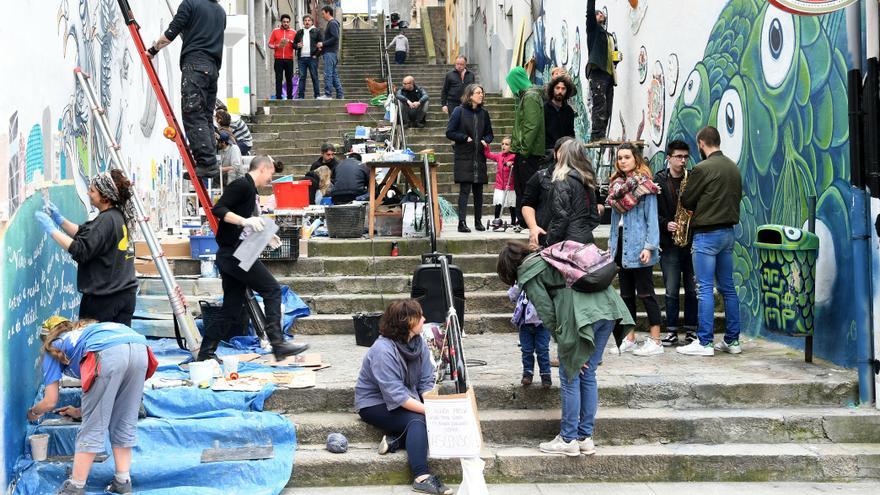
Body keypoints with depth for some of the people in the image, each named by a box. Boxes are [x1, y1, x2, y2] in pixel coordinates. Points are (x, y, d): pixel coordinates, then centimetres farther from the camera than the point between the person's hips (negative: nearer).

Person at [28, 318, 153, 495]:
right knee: (124, 424, 18)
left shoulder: (53, 347, 29)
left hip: (109, 354, -5)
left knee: (93, 427, 6)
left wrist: (33, 412, 47)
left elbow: (50, 402, 25)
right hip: (140, 347, 6)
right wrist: (79, 411, 57)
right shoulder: (83, 330, 44)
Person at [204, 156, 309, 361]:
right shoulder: (242, 185, -8)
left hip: (230, 256, 10)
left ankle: (205, 354, 13)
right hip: (234, 252, -10)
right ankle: (278, 344, -7)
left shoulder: (250, 190, 20)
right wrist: (245, 220, -26)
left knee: (232, 312, 10)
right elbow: (218, 209, -19)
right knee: (272, 290, -6)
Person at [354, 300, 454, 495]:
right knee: (418, 419, -31)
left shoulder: (419, 343, -5)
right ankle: (421, 477, -36)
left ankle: (396, 439, -12)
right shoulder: (383, 351, -27)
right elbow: (396, 396, -31)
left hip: (406, 399, 7)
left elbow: (426, 383, -5)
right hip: (375, 404, -7)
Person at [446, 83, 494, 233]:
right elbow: (450, 133, -4)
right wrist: (465, 138, -14)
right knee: (464, 189, -10)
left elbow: (490, 133, 19)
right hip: (463, 157, -5)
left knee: (478, 190, 8)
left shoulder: (483, 113, 11)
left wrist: (486, 140, -2)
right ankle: (462, 222, -10)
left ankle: (478, 221, 17)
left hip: (479, 157, 5)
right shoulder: (459, 111, -2)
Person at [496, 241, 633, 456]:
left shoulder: (528, 274, 7)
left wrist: (566, 347, 6)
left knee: (570, 377, 5)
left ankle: (568, 440, 11)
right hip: (608, 308, 8)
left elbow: (547, 312, 0)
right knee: (588, 375, 15)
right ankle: (586, 437, 21)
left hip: (582, 314, -8)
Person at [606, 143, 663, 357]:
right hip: (621, 247, 7)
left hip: (638, 247, -7)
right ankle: (629, 339, 21)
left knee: (645, 293, -4)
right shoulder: (617, 185, 13)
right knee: (626, 294, 12)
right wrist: (611, 244, 14)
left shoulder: (644, 185, -7)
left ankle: (655, 341, 0)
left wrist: (649, 246, -17)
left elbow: (652, 218, -10)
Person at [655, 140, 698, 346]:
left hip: (692, 241, 1)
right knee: (671, 290, 2)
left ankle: (691, 330, 13)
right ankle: (671, 331, 9)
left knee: (692, 289, 4)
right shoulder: (659, 181, 3)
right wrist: (666, 224, -15)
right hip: (669, 242, -1)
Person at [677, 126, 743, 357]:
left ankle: (704, 342, -3)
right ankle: (732, 340, 15)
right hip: (728, 232, 8)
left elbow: (686, 201, -7)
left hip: (707, 234, -7)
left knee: (705, 289, -4)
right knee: (728, 288, 11)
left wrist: (697, 205, 15)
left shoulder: (703, 168, -14)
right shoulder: (734, 167, 9)